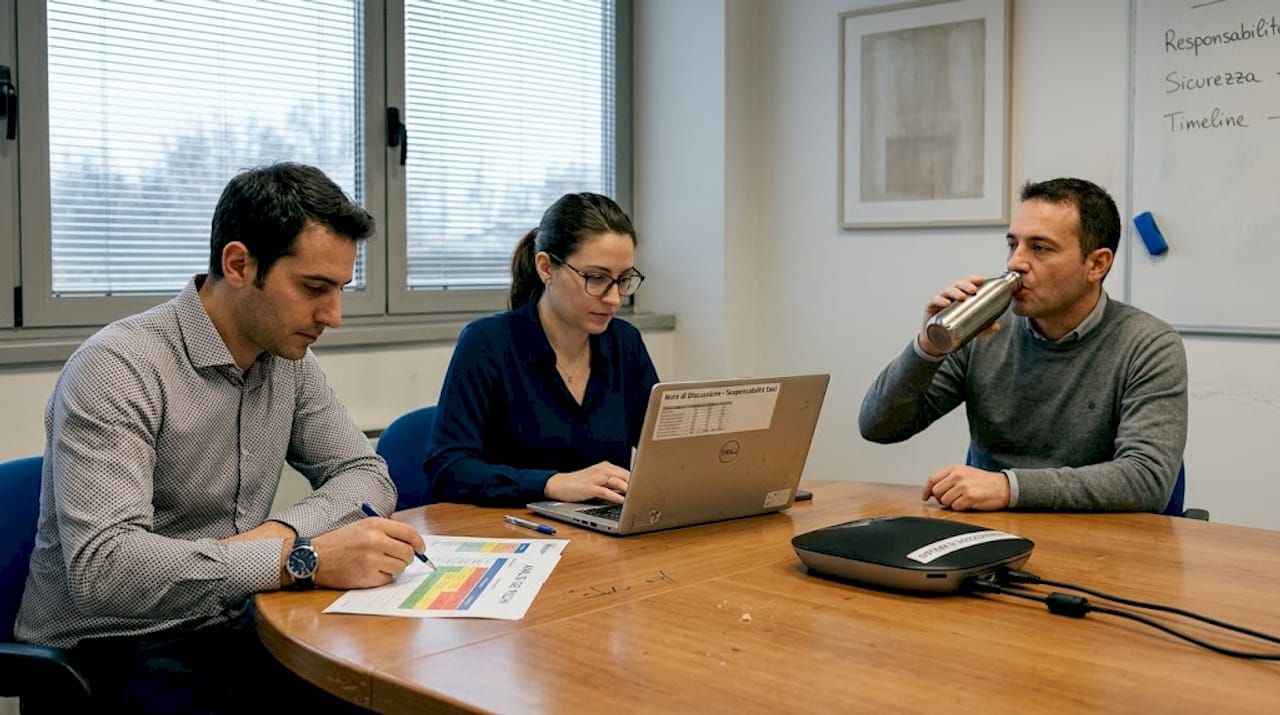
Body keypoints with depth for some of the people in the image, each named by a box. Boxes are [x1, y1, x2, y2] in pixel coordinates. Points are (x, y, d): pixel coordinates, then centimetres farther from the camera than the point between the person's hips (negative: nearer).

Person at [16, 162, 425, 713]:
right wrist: (304, 560, -34)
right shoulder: (116, 368, -20)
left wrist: (280, 533, -15)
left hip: (227, 627, 7)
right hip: (108, 651, -6)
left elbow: (367, 476, 5)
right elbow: (101, 567, -29)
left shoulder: (289, 358, 3)